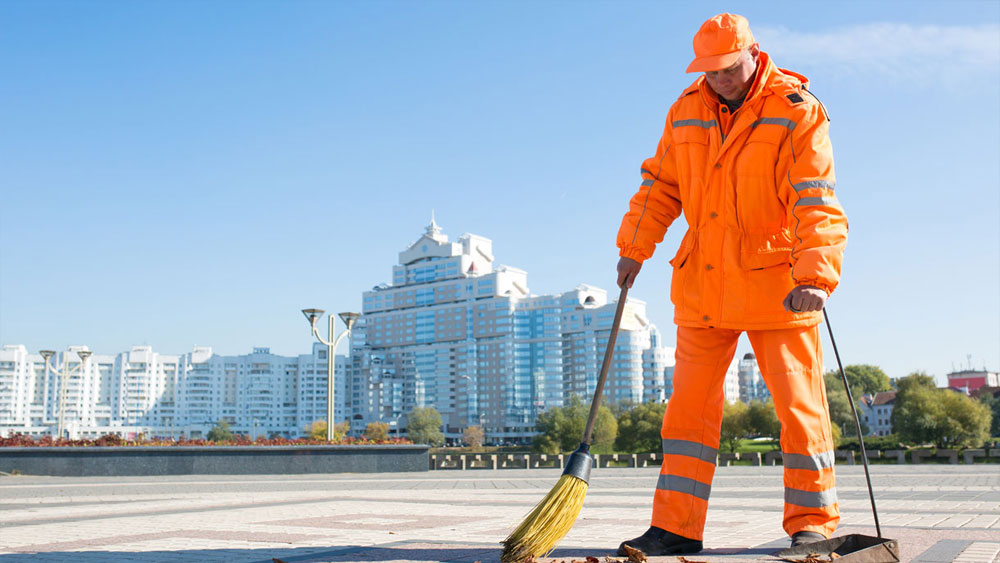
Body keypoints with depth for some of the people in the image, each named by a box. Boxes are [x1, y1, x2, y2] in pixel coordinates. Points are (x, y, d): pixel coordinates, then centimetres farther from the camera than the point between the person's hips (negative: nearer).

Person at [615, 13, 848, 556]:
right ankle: (676, 526, 12)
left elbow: (816, 204, -17)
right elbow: (660, 185, 15)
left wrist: (816, 277, -29)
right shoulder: (686, 111, 7)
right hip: (703, 283, 5)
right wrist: (633, 248, 10)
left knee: (799, 405, 1)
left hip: (776, 283, -4)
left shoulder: (797, 112, -8)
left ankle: (812, 522, 16)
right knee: (690, 404, 4)